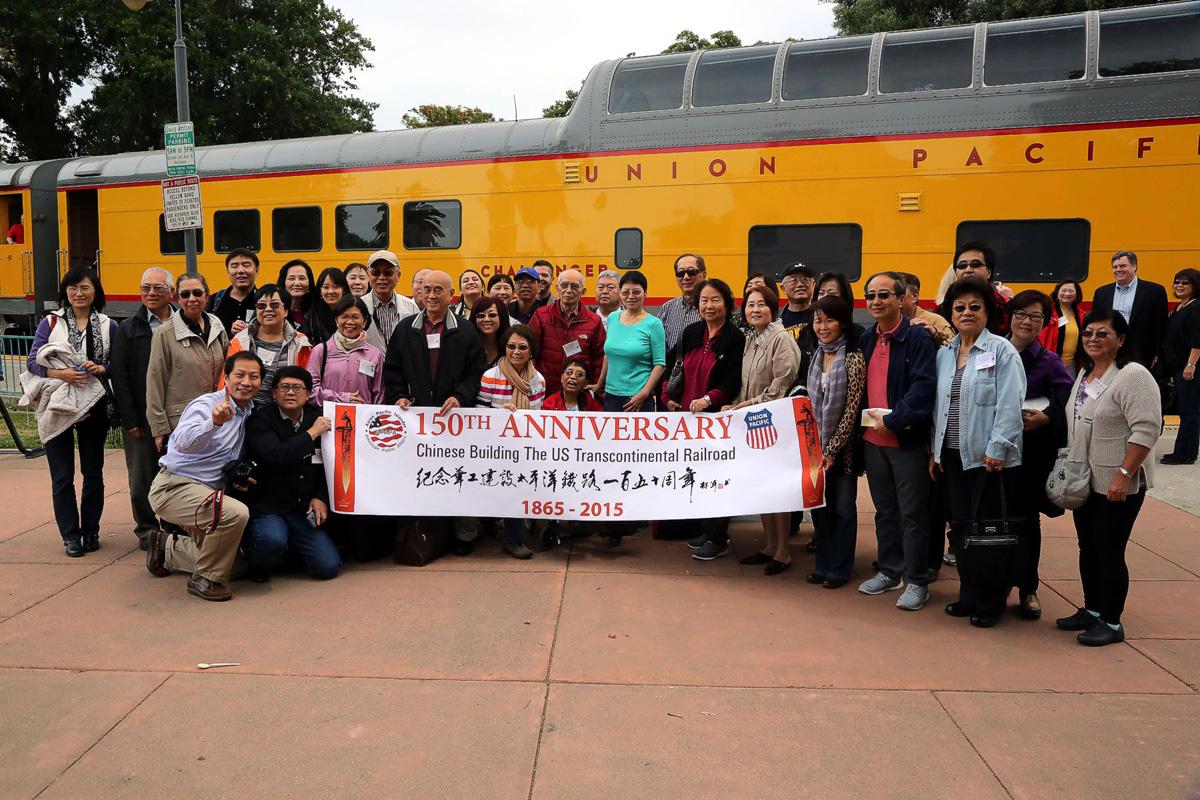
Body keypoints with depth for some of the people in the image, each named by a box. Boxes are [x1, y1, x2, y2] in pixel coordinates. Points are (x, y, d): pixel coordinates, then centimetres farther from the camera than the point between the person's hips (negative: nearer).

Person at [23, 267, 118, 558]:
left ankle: (91, 532, 21)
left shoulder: (108, 326, 5)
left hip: (92, 406, 1)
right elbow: (32, 361, -1)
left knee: (93, 473, 8)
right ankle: (70, 535, 12)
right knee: (62, 476, 2)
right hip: (57, 407, -1)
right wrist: (60, 373, -17)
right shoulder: (50, 322, 4)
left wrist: (100, 369, -14)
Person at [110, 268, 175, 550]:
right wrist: (131, 421, -6)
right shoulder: (128, 329, 4)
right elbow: (119, 376, 0)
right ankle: (147, 529, 20)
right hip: (141, 419, 0)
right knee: (142, 476, 5)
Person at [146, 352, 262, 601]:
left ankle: (167, 548, 28)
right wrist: (214, 422, -53)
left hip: (206, 492, 9)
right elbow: (183, 443, -37)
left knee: (235, 562, 10)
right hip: (174, 486, -8)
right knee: (236, 513, -35)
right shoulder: (206, 404, -16)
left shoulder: (249, 411, 8)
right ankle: (205, 580, -13)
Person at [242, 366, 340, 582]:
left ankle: (291, 547, 24)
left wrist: (320, 497, 3)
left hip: (303, 510, 5)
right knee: (272, 540, -37)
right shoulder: (260, 420, -8)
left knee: (329, 567, -8)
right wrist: (312, 433, -18)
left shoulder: (318, 420, 8)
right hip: (266, 506, -4)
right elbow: (277, 457, -26)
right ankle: (257, 563, 2)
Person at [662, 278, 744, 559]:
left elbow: (734, 381, -11)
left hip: (717, 415, -6)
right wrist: (668, 396, 3)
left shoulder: (735, 338, -6)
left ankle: (718, 538, 7)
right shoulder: (691, 333, 11)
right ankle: (705, 530, 24)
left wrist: (709, 399, -23)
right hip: (686, 414, 6)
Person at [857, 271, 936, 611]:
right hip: (873, 439, 6)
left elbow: (924, 386, -18)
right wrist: (865, 418, 2)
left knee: (912, 513, 1)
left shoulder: (918, 338, -9)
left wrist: (892, 420, -19)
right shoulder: (865, 340, 11)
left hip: (908, 440, -6)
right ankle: (889, 572, 28)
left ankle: (917, 582, 12)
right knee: (884, 510, 16)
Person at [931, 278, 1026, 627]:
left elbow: (1010, 406, -13)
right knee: (961, 527, 11)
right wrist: (935, 449, 12)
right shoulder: (944, 354, 12)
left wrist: (996, 449, -18)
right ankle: (969, 594, 25)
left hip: (989, 458, -6)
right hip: (953, 456, 6)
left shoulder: (1002, 351, -6)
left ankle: (990, 603, 15)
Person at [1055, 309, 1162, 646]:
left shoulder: (1133, 376, -15)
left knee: (1109, 551, -1)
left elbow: (1146, 430, -21)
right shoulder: (1085, 373, 12)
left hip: (1117, 485, -8)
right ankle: (1091, 611, 28)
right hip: (1085, 481, 8)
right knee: (1087, 548, 15)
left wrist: (1123, 475, -24)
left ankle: (1111, 623, 12)